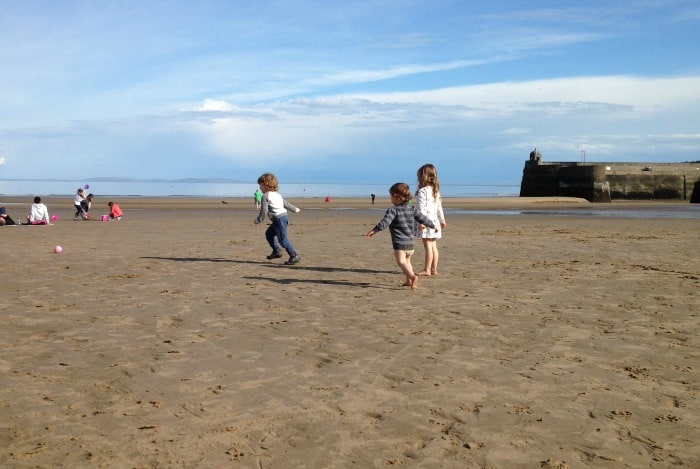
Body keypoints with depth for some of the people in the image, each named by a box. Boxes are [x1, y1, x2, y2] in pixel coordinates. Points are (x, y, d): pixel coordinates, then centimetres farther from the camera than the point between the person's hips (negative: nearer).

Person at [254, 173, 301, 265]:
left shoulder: (265, 197, -9)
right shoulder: (278, 195, 18)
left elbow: (264, 211, -12)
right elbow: (286, 203, 24)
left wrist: (258, 220, -1)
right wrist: (295, 209, 38)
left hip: (279, 219, -10)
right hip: (283, 217, 10)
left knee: (283, 239, -7)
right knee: (269, 233, 20)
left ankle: (294, 256, -6)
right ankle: (277, 251, 22)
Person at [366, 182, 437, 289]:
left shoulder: (393, 210, -9)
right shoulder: (412, 209, 10)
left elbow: (385, 222, -22)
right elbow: (423, 218, 15)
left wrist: (374, 230, -25)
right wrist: (433, 225, 30)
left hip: (399, 243, -7)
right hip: (410, 242, 7)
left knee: (401, 262, -13)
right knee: (407, 261, 23)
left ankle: (412, 276, -33)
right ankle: (408, 281, 25)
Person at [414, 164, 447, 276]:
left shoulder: (422, 191, -11)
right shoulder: (436, 191, 15)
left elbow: (421, 207, -19)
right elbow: (439, 207, 21)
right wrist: (442, 220, 27)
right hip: (434, 220, 8)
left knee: (428, 246, -8)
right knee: (433, 246, 10)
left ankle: (427, 269, -6)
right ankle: (434, 269, 13)